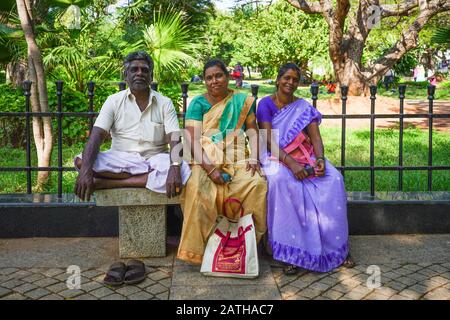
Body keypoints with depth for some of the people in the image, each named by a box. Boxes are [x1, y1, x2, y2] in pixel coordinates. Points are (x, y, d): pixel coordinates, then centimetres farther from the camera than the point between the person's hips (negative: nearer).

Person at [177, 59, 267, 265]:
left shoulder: (242, 100, 14)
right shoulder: (198, 104, 5)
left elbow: (252, 130, 11)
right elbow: (192, 140, -5)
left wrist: (254, 158, -8)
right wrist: (210, 169, -18)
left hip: (238, 161, 2)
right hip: (206, 161, -2)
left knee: (257, 184, -28)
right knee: (197, 188, -33)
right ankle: (196, 248, -22)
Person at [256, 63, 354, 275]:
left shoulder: (304, 108, 12)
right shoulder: (266, 104, 0)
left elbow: (315, 137, 1)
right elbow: (268, 140, -11)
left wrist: (320, 159, -21)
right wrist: (290, 162, -26)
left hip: (305, 158, 4)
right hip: (276, 157, -3)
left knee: (333, 180, -25)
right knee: (282, 181, -39)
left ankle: (335, 246, -18)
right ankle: (290, 251, -35)